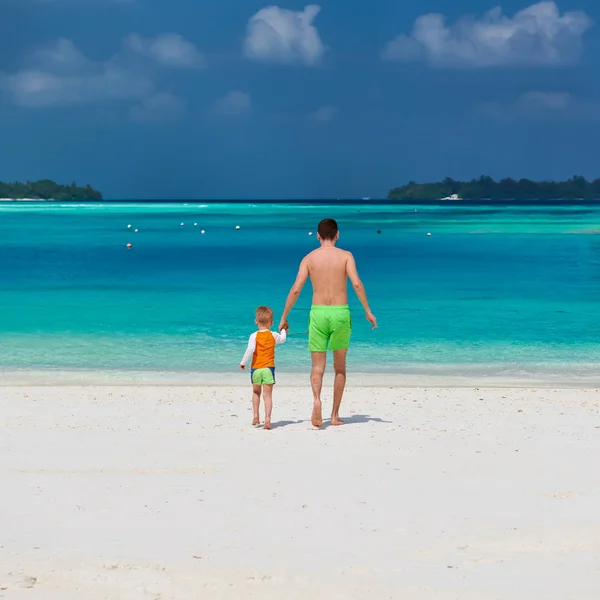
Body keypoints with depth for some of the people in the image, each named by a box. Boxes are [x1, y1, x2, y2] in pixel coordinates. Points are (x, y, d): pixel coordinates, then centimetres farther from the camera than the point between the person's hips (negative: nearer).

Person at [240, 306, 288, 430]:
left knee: (256, 392, 21)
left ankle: (256, 416, 19)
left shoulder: (254, 336, -5)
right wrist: (283, 330, 44)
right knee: (268, 395, -2)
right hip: (269, 368, 0)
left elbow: (250, 349, -18)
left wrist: (243, 362, -8)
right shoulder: (273, 336, 3)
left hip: (256, 368, 0)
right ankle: (267, 418, -16)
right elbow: (283, 339, 24)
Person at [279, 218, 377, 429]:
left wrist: (284, 316, 4)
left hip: (318, 313, 0)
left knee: (318, 366, 3)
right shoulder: (346, 256, 0)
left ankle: (316, 400, -26)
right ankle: (335, 415, 14)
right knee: (340, 368, 13)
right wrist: (368, 311, -7)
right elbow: (356, 283, -14)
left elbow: (295, 289, -4)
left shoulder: (309, 258, 3)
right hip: (340, 313, 0)